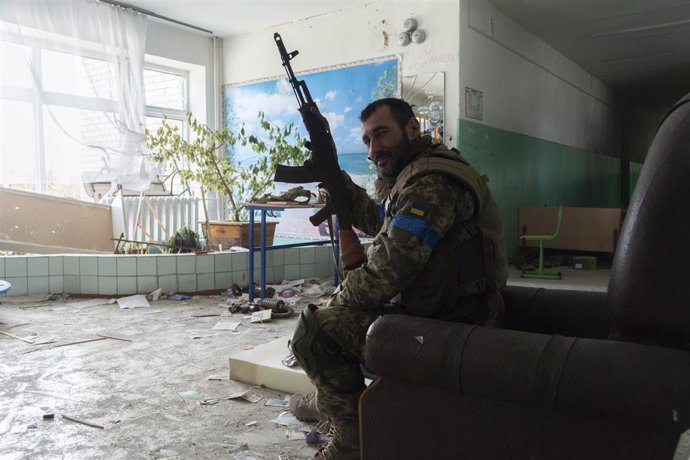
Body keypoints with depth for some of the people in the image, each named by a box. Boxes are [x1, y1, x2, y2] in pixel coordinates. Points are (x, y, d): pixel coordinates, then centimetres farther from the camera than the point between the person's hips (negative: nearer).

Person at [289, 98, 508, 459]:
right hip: (431, 308, 11)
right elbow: (379, 222, 22)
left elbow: (385, 271, -28)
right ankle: (329, 401, 36)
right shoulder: (412, 174, 10)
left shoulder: (431, 183, -23)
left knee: (315, 330, -13)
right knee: (340, 305, 25)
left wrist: (332, 307, -10)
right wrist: (337, 179, 11)